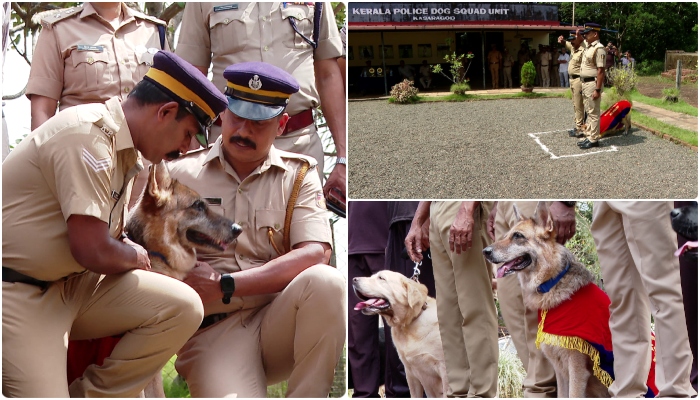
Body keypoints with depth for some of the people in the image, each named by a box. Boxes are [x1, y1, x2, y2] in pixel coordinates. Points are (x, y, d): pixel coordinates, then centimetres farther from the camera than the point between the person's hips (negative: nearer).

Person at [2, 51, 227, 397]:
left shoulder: (124, 152, 10)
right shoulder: (88, 133, -20)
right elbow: (94, 251, -23)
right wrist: (136, 258, -4)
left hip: (70, 285, 9)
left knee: (182, 307, -9)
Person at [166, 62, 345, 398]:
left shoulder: (298, 175, 8)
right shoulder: (181, 174, 8)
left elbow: (316, 254, -7)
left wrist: (225, 285, -13)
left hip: (280, 320, 3)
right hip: (212, 329, -2)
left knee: (325, 281, -30)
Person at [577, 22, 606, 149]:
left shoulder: (599, 49, -16)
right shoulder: (589, 48, 14)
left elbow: (601, 71, -21)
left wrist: (597, 90, -23)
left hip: (593, 83, -10)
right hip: (585, 83, 10)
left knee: (593, 113, -4)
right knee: (589, 112, 15)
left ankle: (593, 139, 0)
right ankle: (588, 136, 23)